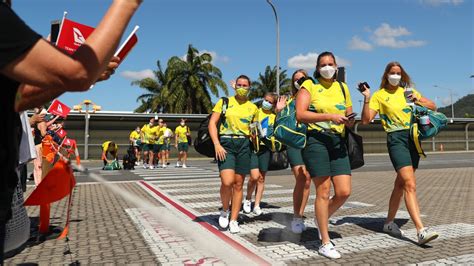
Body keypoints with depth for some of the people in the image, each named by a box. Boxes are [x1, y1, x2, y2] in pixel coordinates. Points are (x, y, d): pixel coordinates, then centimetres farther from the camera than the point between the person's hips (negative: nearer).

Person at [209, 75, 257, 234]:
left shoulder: (253, 107, 12)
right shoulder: (224, 102, 5)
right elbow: (212, 123, -1)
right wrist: (217, 144, -11)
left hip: (244, 145, 3)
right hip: (226, 143, -2)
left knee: (238, 184, 4)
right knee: (227, 182, -17)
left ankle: (234, 220, 16)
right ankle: (224, 210, 11)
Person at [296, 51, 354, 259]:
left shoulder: (342, 87, 16)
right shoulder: (309, 86, 1)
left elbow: (349, 117, 21)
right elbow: (300, 115, -13)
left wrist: (350, 120, -3)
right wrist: (330, 116, -19)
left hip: (338, 142, 5)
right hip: (316, 140, -5)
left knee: (344, 192, -1)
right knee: (323, 191, -4)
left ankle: (322, 218, 30)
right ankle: (325, 243, 9)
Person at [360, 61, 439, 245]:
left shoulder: (408, 91, 18)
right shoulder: (379, 95, 4)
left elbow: (433, 107, 19)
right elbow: (366, 120, -5)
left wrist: (418, 99, 1)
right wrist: (366, 99, -14)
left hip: (413, 138, 6)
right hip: (396, 138, -5)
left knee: (401, 183, 10)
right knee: (410, 184, -18)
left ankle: (389, 222, 23)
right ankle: (421, 231, -21)